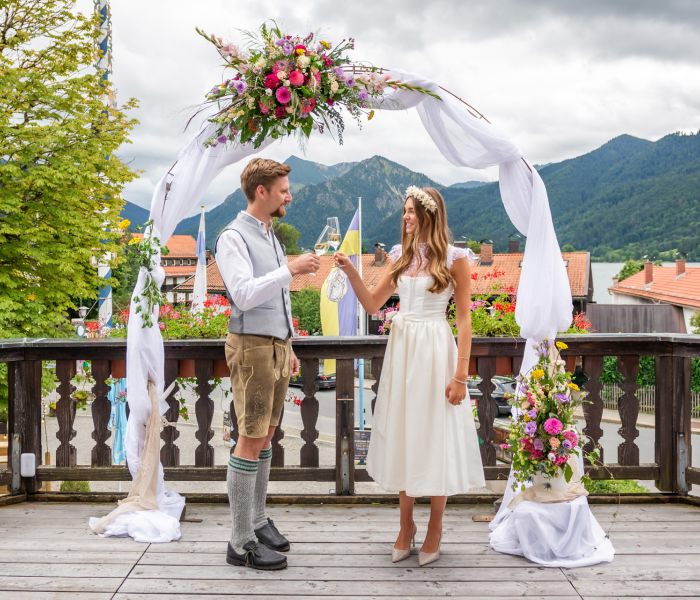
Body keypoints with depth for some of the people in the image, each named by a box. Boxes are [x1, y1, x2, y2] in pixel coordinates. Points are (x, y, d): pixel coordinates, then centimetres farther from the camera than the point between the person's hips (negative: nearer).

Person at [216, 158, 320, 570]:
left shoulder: (271, 237, 15)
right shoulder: (234, 238, -11)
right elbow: (244, 295, -24)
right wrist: (290, 270, -24)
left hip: (277, 347, 9)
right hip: (252, 349, -8)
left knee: (266, 437, 13)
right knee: (251, 441, -7)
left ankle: (257, 520, 24)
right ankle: (242, 542, -1)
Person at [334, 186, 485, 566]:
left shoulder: (454, 258, -5)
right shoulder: (400, 256, 8)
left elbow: (464, 318, -6)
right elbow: (372, 304, 10)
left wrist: (461, 374, -11)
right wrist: (350, 271, -5)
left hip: (435, 352, -5)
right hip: (401, 349, 5)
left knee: (435, 437, 3)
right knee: (403, 436, 11)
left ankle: (434, 529, 19)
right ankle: (406, 526, 25)